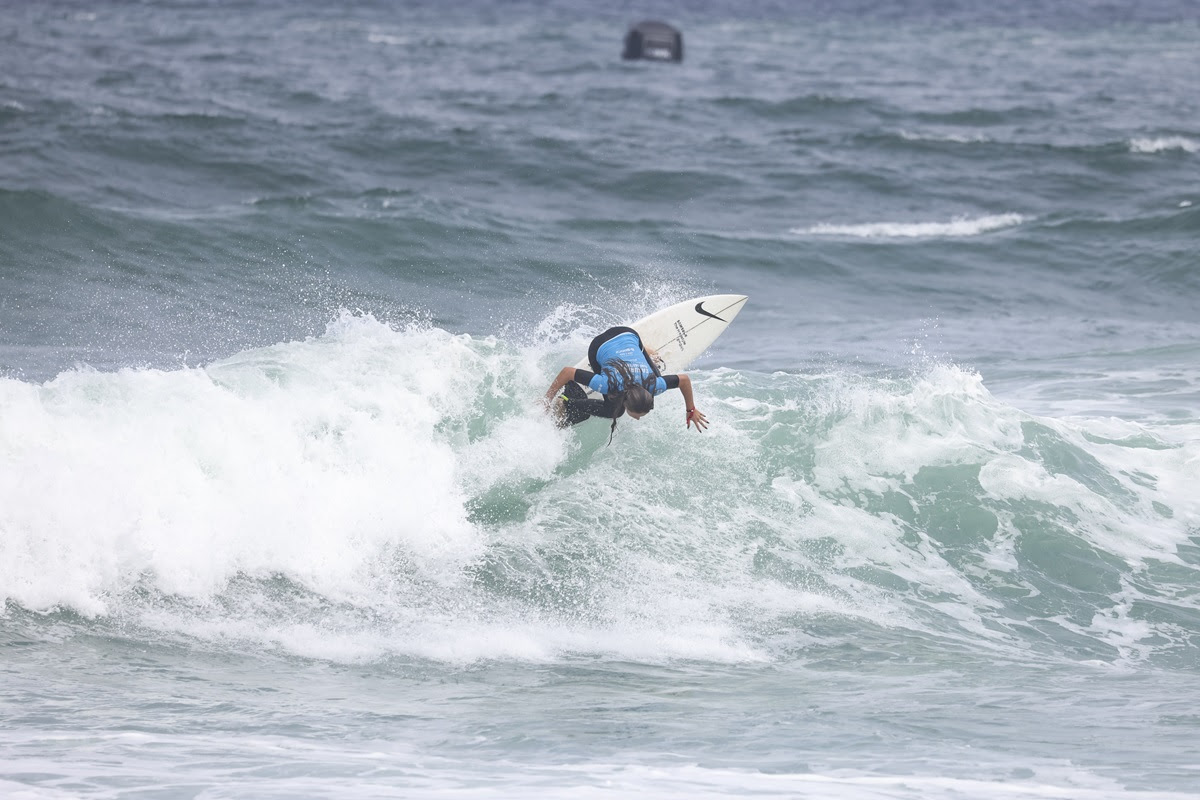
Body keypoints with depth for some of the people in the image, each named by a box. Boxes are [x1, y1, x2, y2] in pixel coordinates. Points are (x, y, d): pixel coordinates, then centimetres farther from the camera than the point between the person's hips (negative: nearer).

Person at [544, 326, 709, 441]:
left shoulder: (653, 385, -35)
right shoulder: (607, 384, -42)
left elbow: (684, 380, -17)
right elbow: (567, 372, -35)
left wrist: (691, 411, -6)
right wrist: (546, 402, -26)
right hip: (599, 347, -3)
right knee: (613, 411, -8)